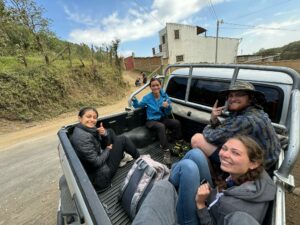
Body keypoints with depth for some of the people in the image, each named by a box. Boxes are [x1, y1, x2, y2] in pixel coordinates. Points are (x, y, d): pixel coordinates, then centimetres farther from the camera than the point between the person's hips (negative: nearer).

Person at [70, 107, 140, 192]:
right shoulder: (83, 137, -31)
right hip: (99, 176, -9)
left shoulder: (90, 129, -4)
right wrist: (108, 150, -10)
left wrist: (104, 135, -17)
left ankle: (122, 157, 17)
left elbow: (104, 145, 4)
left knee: (110, 132, 7)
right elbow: (96, 163, -28)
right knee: (122, 139, -7)